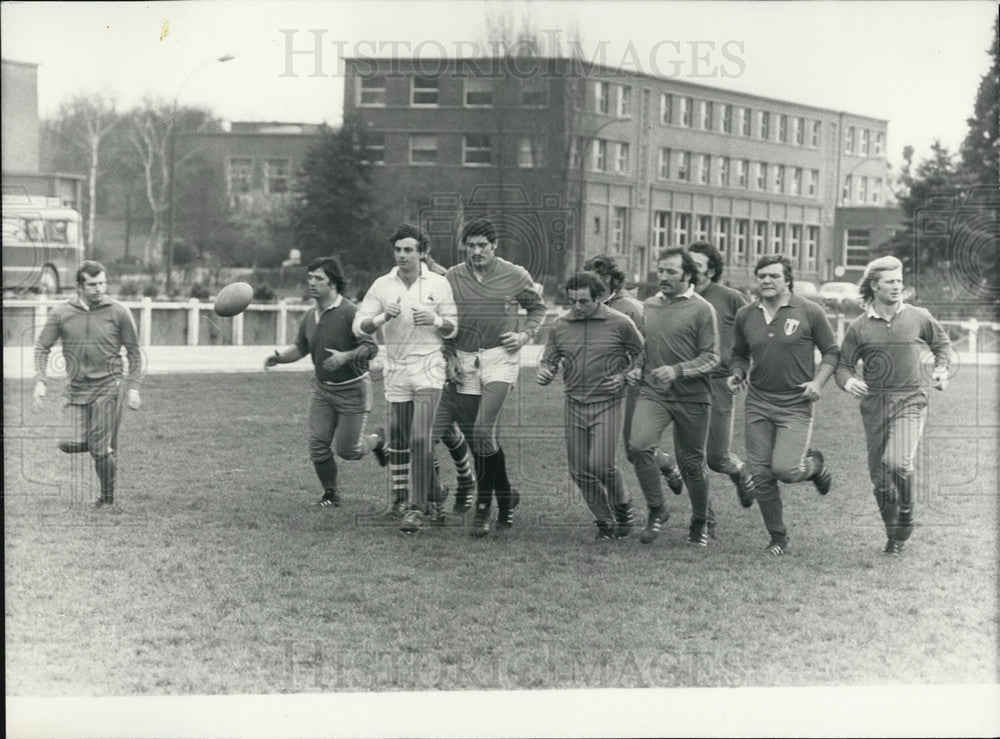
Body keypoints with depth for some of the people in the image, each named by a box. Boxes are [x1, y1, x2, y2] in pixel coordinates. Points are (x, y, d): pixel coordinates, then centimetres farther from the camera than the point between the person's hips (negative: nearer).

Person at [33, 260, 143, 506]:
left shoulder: (119, 312, -1)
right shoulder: (61, 313, 2)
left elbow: (134, 353, 7)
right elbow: (41, 347, 8)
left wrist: (133, 387, 1)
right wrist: (40, 381, -5)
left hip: (109, 387, -2)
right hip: (78, 389, 3)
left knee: (102, 450, -7)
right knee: (75, 445, -8)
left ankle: (108, 499, 14)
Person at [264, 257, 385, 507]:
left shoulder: (350, 313, -18)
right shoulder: (309, 318, 3)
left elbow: (371, 347, -19)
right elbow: (300, 348, 15)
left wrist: (345, 357, -34)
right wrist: (279, 357, -4)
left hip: (352, 390, -5)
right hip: (322, 388, 5)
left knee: (347, 449, -2)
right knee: (318, 444, -3)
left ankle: (377, 441, 32)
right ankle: (330, 493, 17)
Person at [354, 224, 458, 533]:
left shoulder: (439, 284, 0)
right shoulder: (382, 285, 2)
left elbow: (452, 329, 6)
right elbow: (359, 326, 0)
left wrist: (435, 319, -16)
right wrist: (385, 316, -19)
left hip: (428, 368, -2)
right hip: (396, 370, 2)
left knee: (420, 440, -15)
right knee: (398, 442, 7)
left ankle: (417, 508, -13)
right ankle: (399, 500, 23)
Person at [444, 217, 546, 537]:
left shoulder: (515, 276, 0)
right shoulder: (452, 277, 4)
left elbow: (538, 308, 16)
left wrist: (524, 335, 1)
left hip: (499, 358, -3)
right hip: (465, 360, 3)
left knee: (482, 432, -16)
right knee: (484, 435, 7)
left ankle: (483, 507, -7)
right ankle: (506, 496, 25)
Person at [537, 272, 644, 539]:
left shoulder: (620, 323, -6)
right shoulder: (560, 325, 3)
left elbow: (642, 354, 7)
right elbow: (549, 359, 13)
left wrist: (624, 377, -8)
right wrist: (544, 373, -10)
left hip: (607, 404, -4)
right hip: (575, 404, 4)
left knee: (601, 466, -14)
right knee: (580, 471, 3)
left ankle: (623, 508, 14)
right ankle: (604, 521, 21)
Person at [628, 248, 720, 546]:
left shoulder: (701, 309, -5)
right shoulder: (648, 306, 11)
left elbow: (710, 357, -7)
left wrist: (677, 370, -20)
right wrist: (637, 371, 11)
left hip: (691, 398, -3)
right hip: (652, 392, 3)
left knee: (691, 463, 5)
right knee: (639, 445, -21)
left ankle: (699, 522, 27)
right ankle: (656, 510, -4)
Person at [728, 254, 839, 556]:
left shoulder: (809, 312, -4)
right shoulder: (745, 316, 6)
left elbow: (832, 351, 4)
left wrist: (818, 381, -10)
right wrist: (736, 374, 0)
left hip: (796, 404, -4)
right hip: (758, 402, 4)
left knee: (785, 469, -16)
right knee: (760, 475, 1)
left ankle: (813, 464, 20)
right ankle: (778, 538, 15)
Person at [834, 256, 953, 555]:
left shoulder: (918, 318, 3)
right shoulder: (859, 327, 0)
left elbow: (941, 343, 20)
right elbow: (843, 364, 5)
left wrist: (941, 369, 3)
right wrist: (849, 382, -16)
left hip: (910, 400, -2)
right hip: (874, 404, 2)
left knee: (898, 462, -24)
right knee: (879, 475, 6)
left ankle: (906, 514, 4)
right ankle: (894, 535, 26)